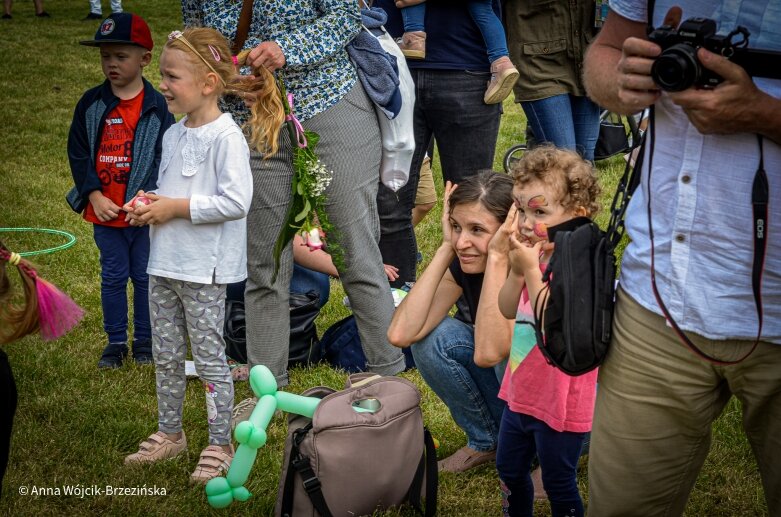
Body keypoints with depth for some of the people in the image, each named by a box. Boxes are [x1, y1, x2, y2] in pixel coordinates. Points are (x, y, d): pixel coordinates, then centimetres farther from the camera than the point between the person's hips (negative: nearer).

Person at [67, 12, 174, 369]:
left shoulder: (158, 107, -8)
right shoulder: (91, 104, 0)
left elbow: (166, 158, -9)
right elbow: (78, 153, 2)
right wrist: (94, 195, -8)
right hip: (104, 211, 2)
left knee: (145, 276, 10)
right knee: (113, 277, 12)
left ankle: (145, 339, 24)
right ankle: (116, 341, 23)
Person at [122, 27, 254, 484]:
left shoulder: (226, 137, -16)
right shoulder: (173, 135, 10)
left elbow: (235, 201, -24)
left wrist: (175, 208, -20)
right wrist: (148, 203, 0)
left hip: (204, 271, -8)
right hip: (164, 265, 8)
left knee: (210, 358, 2)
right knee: (166, 356, 17)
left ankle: (220, 445, 13)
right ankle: (170, 433, 32)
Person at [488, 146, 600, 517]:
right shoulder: (538, 254, 2)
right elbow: (508, 310, 7)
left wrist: (530, 271, -30)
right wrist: (516, 271, -10)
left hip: (559, 401, -9)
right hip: (521, 393, 9)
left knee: (559, 484, 9)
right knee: (509, 470, 25)